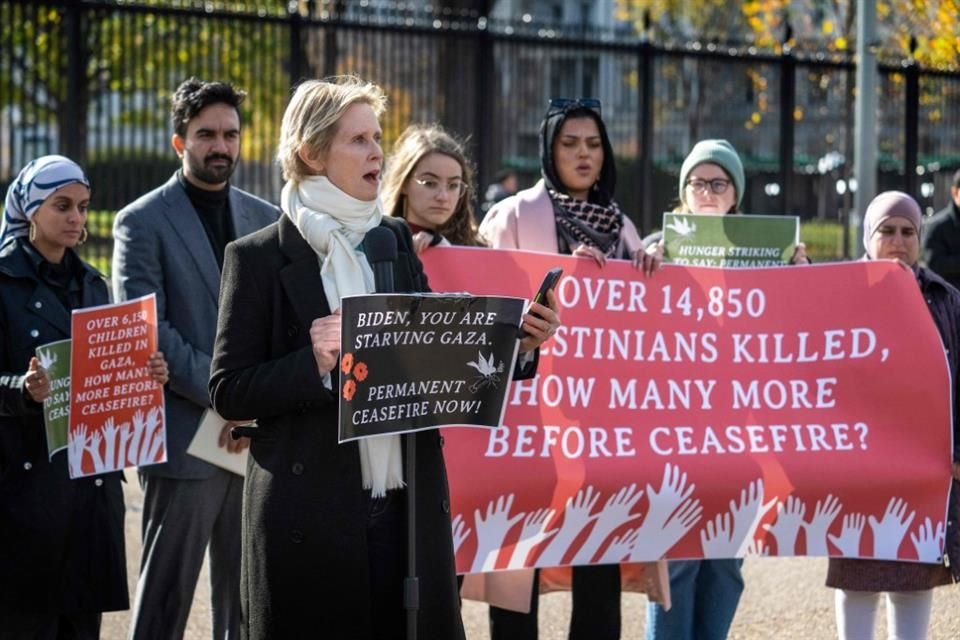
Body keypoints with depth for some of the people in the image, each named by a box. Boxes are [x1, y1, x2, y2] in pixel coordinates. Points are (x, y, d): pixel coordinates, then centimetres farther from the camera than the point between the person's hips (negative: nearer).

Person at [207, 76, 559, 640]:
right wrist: (315, 363, -19)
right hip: (311, 513, -4)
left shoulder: (397, 240, 12)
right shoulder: (260, 258, -2)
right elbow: (229, 392, -4)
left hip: (409, 507, 4)